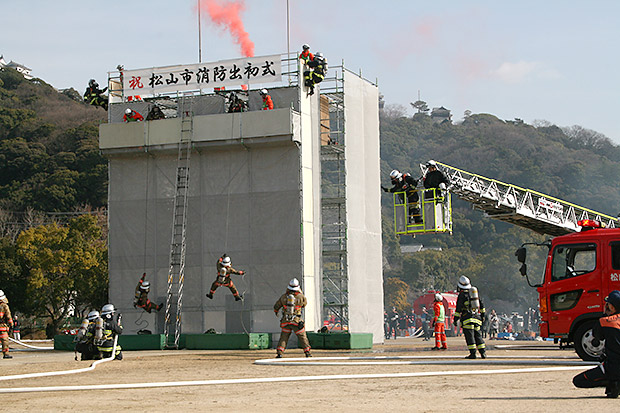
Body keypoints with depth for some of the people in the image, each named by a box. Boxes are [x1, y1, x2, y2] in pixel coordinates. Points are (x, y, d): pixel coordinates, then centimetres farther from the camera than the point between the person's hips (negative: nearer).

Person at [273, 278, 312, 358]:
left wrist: (276, 312, 34)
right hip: (296, 321, -2)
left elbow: (276, 306, 12)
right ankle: (307, 352, 9)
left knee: (283, 337, 11)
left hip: (285, 321, 2)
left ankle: (279, 352, 2)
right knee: (302, 337, 9)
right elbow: (305, 303, 15)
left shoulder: (284, 296, 1)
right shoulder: (300, 297, -7)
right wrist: (300, 293, 21)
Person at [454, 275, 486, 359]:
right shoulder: (474, 291, 14)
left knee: (469, 336, -5)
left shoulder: (462, 294, -6)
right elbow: (481, 304, 19)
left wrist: (456, 318, -8)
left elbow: (458, 308, -10)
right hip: (476, 317, 6)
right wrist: (482, 314, 27)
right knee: (477, 335, 11)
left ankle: (473, 353, -9)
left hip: (467, 318, -6)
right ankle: (483, 352, 8)